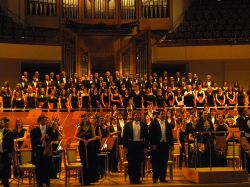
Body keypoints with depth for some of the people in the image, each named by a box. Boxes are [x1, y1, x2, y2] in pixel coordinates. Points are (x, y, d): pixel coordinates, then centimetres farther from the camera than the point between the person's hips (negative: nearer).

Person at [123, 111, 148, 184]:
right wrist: (125, 147, -4)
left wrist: (146, 146, 0)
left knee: (139, 163, 3)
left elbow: (146, 136, 6)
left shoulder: (143, 125, 6)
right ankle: (132, 179, 11)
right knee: (131, 163, 2)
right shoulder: (128, 125, 3)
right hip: (131, 145, -1)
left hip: (140, 145, 1)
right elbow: (124, 136, 2)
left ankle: (137, 178, 11)